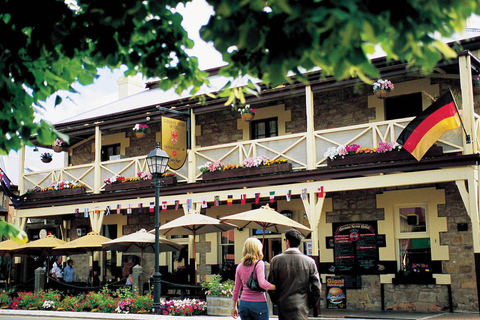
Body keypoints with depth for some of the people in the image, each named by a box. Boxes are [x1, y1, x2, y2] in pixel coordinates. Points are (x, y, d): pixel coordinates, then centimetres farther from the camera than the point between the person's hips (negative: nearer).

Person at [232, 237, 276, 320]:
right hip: (259, 304, -5)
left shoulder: (240, 266, 7)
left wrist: (234, 307, 21)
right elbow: (262, 283, -23)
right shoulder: (259, 264, -9)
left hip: (244, 303, 5)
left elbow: (236, 289, 13)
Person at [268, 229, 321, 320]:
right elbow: (316, 287, 1)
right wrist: (311, 304, 13)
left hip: (283, 307, 0)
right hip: (302, 308, 0)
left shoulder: (276, 260, -2)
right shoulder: (309, 261, -1)